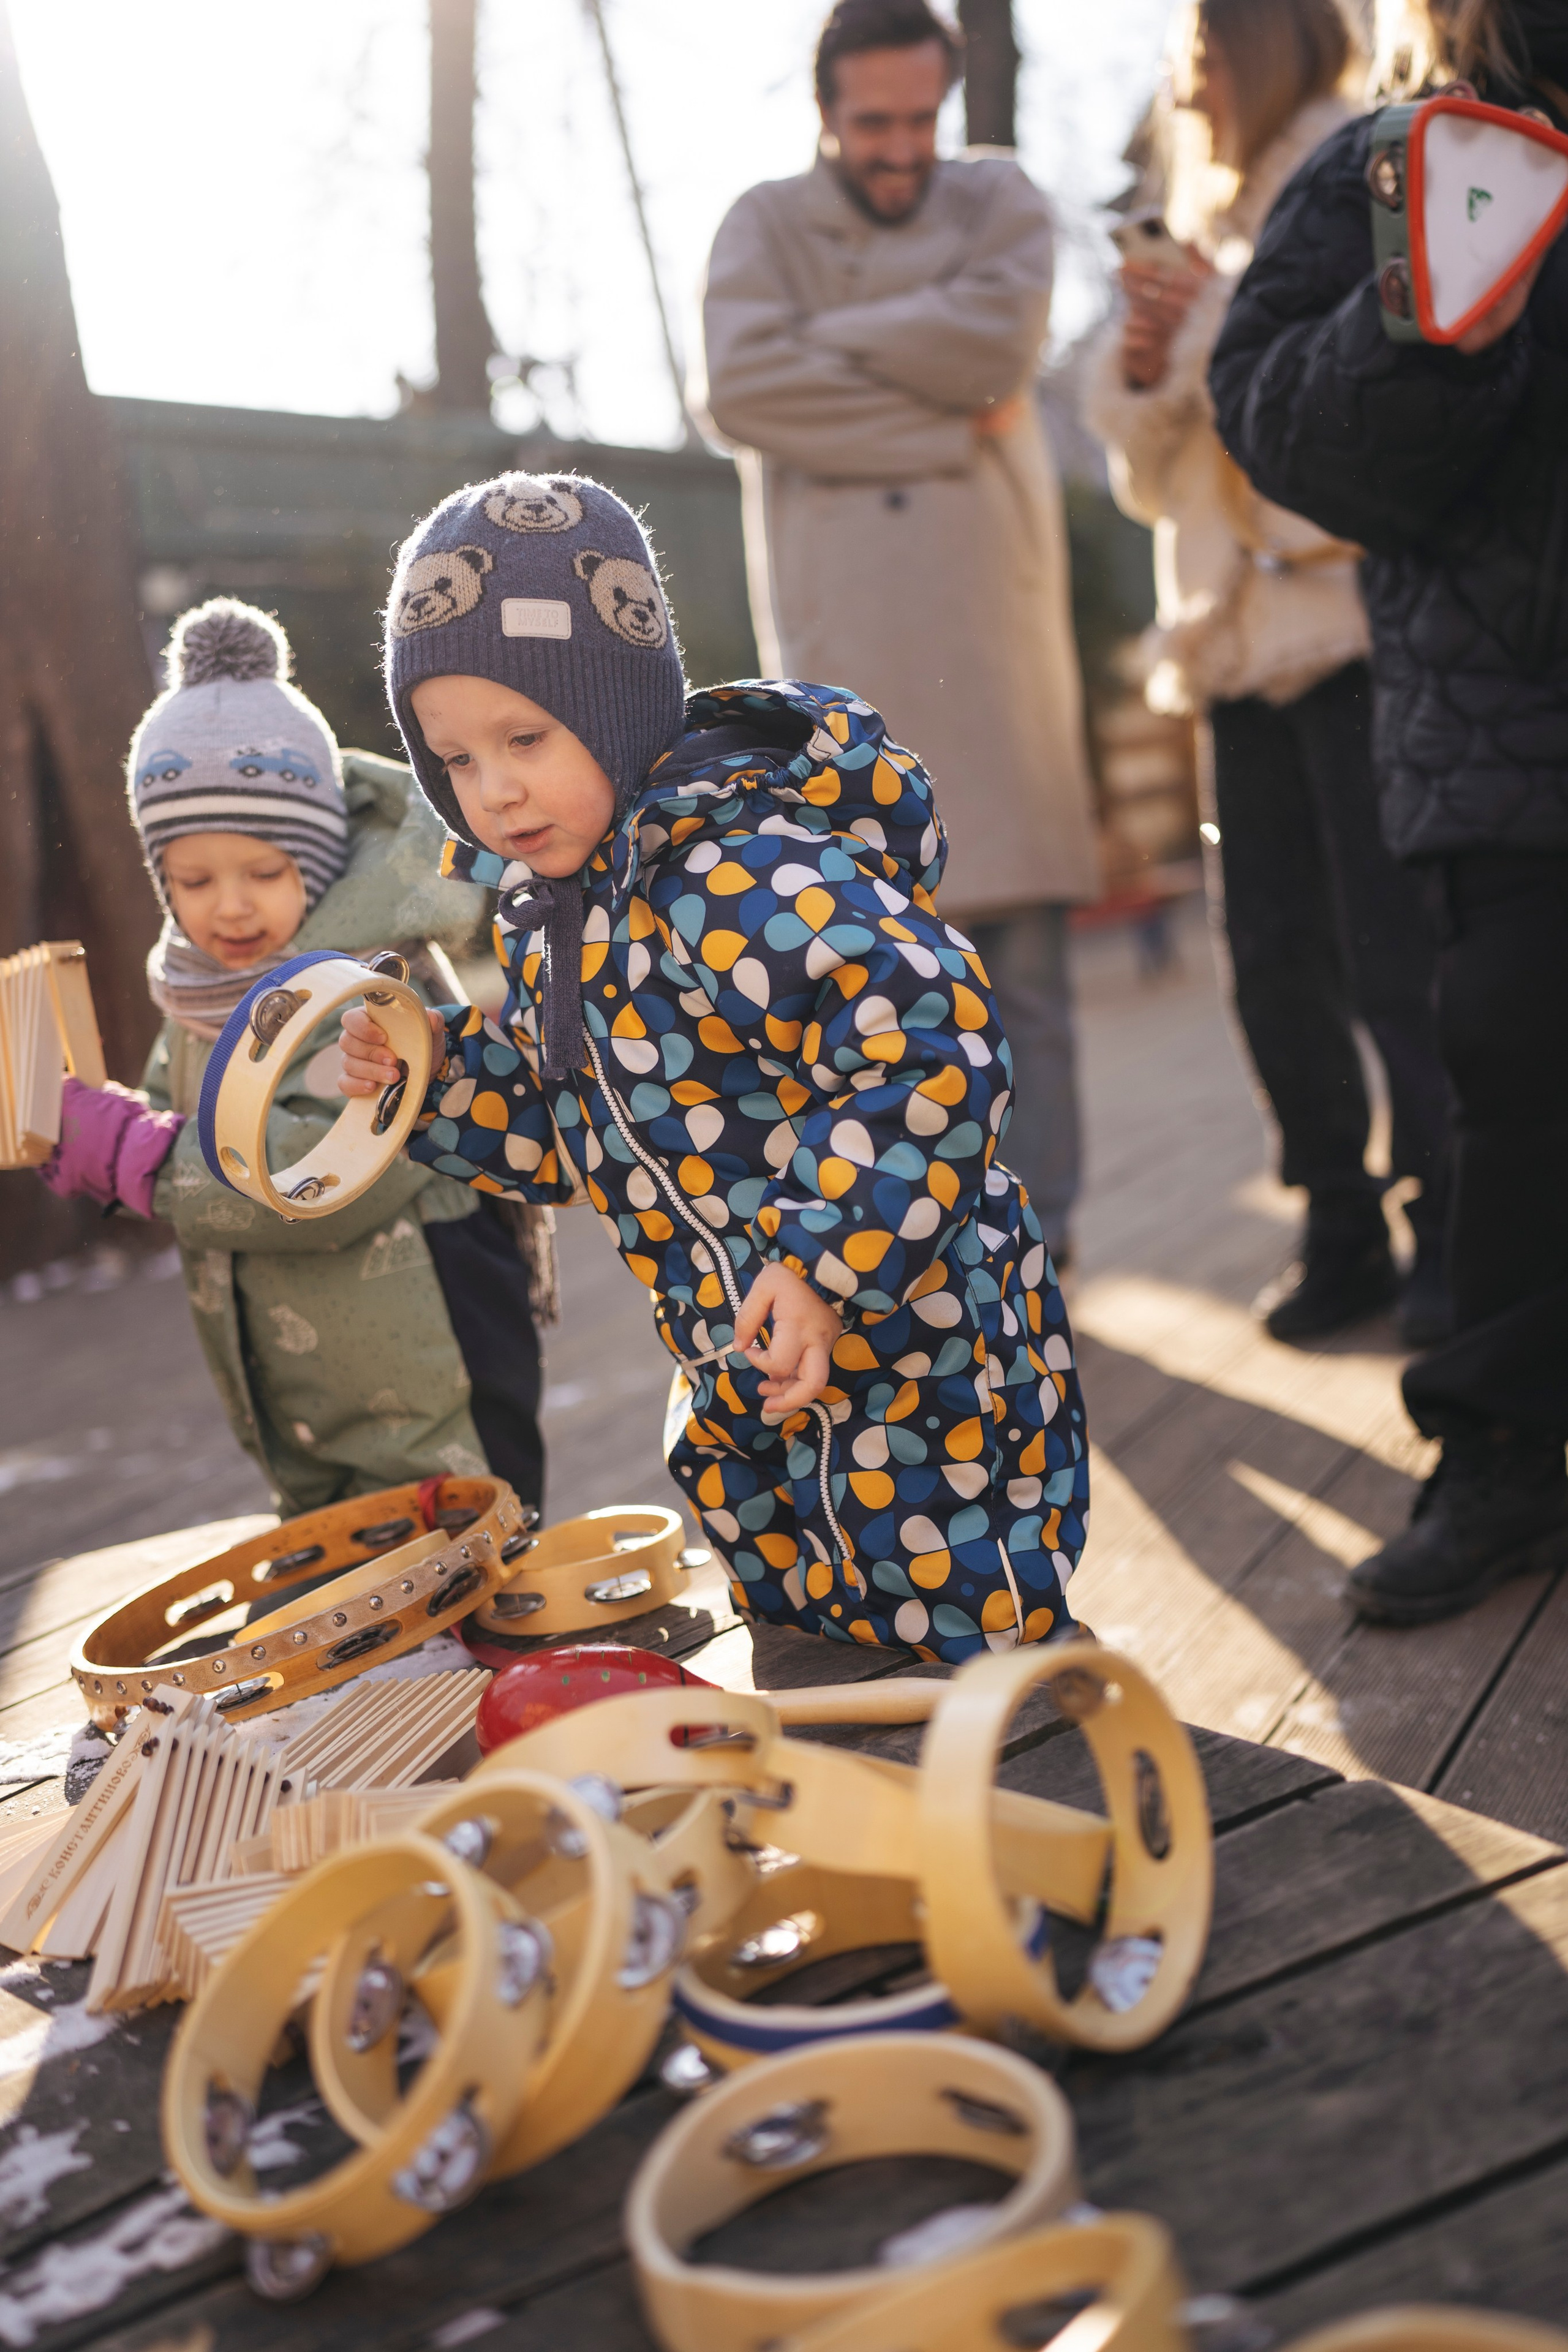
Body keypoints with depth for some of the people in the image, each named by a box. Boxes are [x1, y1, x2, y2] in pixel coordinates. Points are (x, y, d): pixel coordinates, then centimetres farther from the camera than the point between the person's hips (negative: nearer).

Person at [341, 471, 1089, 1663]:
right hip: (744, 1389, 10)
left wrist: (824, 1264, -35)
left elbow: (934, 1041, -33)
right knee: (803, 1663, 24)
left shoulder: (745, 876, -26)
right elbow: (570, 1137, 15)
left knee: (966, 1648, 3)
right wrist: (438, 1077, 0)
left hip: (904, 1353, -9)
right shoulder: (554, 910, 5)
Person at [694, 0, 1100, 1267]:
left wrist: (826, 333, -2)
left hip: (993, 622, 1)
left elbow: (996, 339, -7)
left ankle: (1033, 1243, 8)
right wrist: (946, 421, -8)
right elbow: (742, 389, -7)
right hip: (844, 638, -1)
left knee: (1026, 963, -1)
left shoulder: (999, 198, 14)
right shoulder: (764, 224, 12)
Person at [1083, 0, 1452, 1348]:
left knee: (1398, 957, -11)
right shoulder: (1209, 238, 22)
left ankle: (1456, 1250, 1)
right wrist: (1141, 374, 4)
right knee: (1276, 963, 4)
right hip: (1248, 640, 6)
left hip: (1371, 618, -6)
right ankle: (1344, 1238, 15)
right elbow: (1150, 477, 24)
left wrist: (1237, 327, -13)